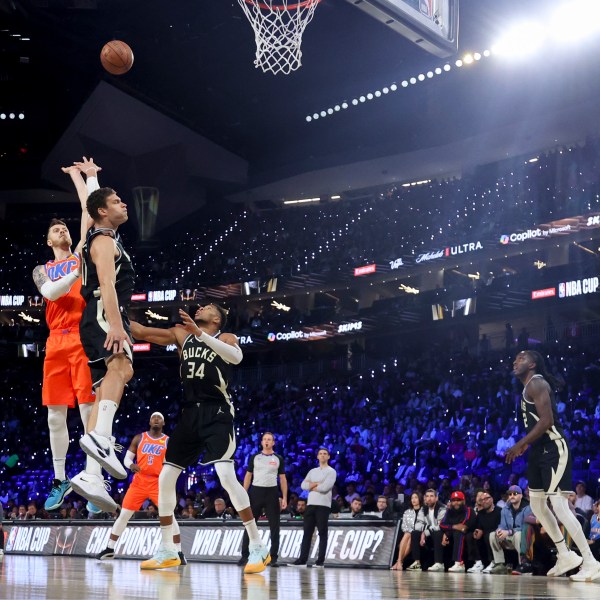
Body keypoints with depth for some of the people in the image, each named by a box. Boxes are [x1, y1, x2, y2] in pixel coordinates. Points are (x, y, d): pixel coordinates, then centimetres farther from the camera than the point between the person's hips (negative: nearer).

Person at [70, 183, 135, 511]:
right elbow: (107, 284, -21)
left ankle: (90, 476, -3)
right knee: (122, 367, -36)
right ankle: (99, 436, -59)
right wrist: (116, 324, -30)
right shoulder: (104, 241, -6)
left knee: (105, 394, 3)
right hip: (103, 315, -11)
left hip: (103, 319, 11)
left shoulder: (103, 237, 24)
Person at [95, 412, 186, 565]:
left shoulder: (169, 441, 5)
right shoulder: (139, 438, 8)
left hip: (159, 482, -1)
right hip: (139, 481, 1)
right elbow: (127, 458, 8)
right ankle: (109, 549, 11)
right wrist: (131, 465, -15)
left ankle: (179, 553, -9)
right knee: (124, 515, 1)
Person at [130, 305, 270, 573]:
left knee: (226, 476, -22)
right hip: (190, 414, 6)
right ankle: (167, 551, 14)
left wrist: (200, 333, -30)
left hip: (217, 413, -6)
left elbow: (236, 357, -23)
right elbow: (142, 332, 14)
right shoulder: (182, 335, 15)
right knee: (165, 479, 3)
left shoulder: (225, 338, 1)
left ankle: (258, 547, -16)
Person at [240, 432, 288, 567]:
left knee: (274, 527, 0)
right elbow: (248, 476, 9)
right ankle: (245, 555, 8)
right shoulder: (254, 457, 7)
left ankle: (273, 557, 4)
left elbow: (283, 479, 6)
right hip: (256, 492, 0)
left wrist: (284, 498, -2)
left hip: (272, 493, 0)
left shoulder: (278, 459, 6)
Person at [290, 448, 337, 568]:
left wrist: (312, 486, 0)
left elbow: (325, 487, -13)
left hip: (323, 506, -5)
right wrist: (317, 483, -8)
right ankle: (303, 560, 2)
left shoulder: (331, 471, 1)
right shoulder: (312, 471, 19)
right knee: (307, 532, 2)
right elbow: (303, 485, 5)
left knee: (322, 533, -3)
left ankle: (321, 561, -2)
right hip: (310, 504, 5)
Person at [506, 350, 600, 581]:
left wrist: (520, 445, -20)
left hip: (554, 449, -11)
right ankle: (565, 556, 21)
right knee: (536, 504, 14)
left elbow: (546, 421, -22)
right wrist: (525, 446, 19)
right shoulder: (528, 387, 18)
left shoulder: (537, 383, -13)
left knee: (559, 506, -14)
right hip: (540, 451, 11)